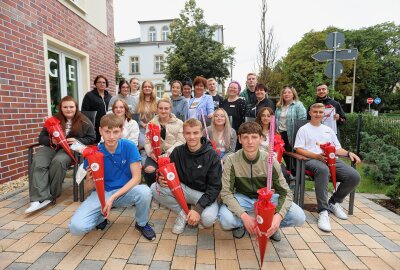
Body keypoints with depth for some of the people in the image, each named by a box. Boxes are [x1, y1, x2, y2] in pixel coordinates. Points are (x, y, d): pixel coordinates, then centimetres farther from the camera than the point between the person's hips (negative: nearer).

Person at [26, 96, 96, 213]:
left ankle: (51, 195, -18)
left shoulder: (84, 121, 3)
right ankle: (40, 198, -33)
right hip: (52, 147, 4)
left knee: (58, 162, -35)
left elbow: (92, 138, 2)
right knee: (37, 163, -26)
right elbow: (42, 137, 12)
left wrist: (77, 141, -15)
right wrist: (51, 141, -11)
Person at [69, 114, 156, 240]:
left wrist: (113, 197, -23)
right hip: (102, 192, 1)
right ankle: (102, 216, 15)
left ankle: (142, 224, 0)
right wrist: (89, 178, -27)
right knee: (76, 226, -22)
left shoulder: (129, 147, -14)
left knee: (144, 191, -34)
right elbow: (91, 187, -2)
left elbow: (136, 177, -16)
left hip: (125, 191, -1)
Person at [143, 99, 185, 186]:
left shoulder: (178, 123, 8)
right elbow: (147, 141, 10)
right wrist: (151, 152, -11)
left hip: (172, 154, -2)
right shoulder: (151, 123, 17)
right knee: (149, 170, -27)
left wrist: (168, 153, -15)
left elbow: (181, 141, -1)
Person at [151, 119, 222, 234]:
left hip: (205, 193, -3)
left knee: (208, 219, -33)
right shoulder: (177, 152, -6)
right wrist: (161, 180, -25)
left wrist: (198, 208, -27)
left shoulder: (212, 155, -16)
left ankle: (198, 211, 5)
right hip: (183, 189, 4)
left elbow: (215, 186, -16)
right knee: (155, 188, -18)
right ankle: (182, 213, 1)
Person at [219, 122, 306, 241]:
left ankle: (270, 225, 12)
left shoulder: (270, 160, -16)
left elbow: (285, 192, -13)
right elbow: (226, 193, -21)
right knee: (226, 220, -32)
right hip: (242, 198, -1)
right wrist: (244, 216, -34)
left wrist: (279, 215, -32)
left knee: (299, 217, -19)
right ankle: (241, 224, 6)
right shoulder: (231, 161, -20)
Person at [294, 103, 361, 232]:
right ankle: (323, 211, -34)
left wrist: (348, 153, 2)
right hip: (312, 159, -5)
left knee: (354, 177, -19)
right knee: (323, 170, -41)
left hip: (331, 159, 6)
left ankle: (334, 202, 6)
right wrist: (317, 155, -14)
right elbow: (299, 149, -1)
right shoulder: (304, 129, 10)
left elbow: (337, 148, 24)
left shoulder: (328, 129, 28)